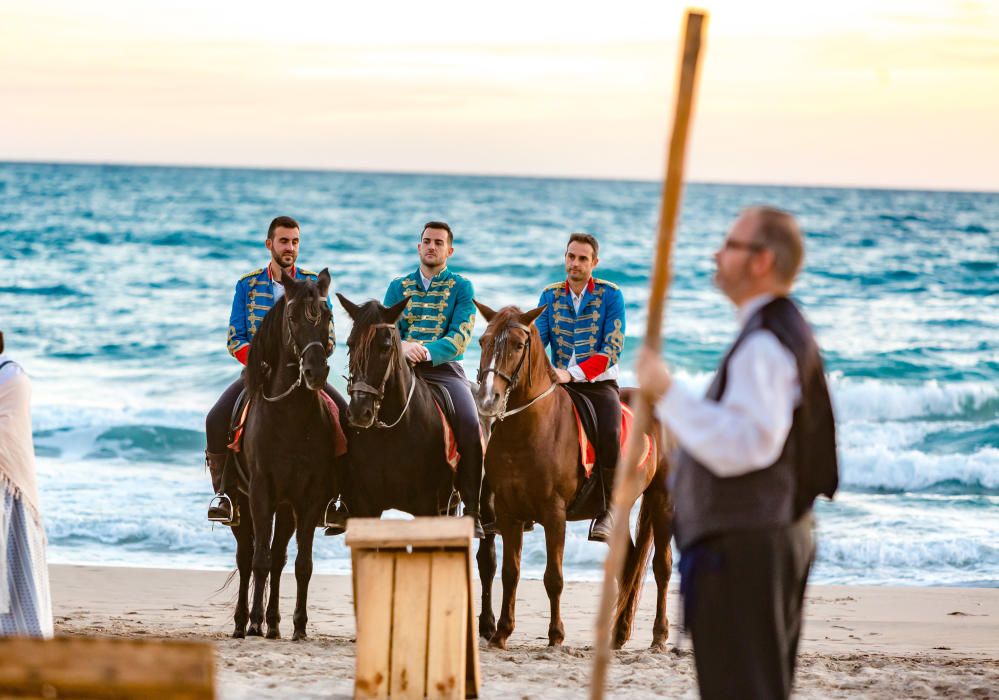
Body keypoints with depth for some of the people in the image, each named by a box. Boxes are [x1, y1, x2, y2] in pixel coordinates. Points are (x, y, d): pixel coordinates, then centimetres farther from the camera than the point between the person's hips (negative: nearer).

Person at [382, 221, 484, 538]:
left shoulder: (461, 288, 9)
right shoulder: (399, 287, 16)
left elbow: (460, 338, -4)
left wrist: (428, 351, -23)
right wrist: (402, 346, -19)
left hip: (444, 367, -2)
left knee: (470, 425, -27)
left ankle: (473, 510, -18)